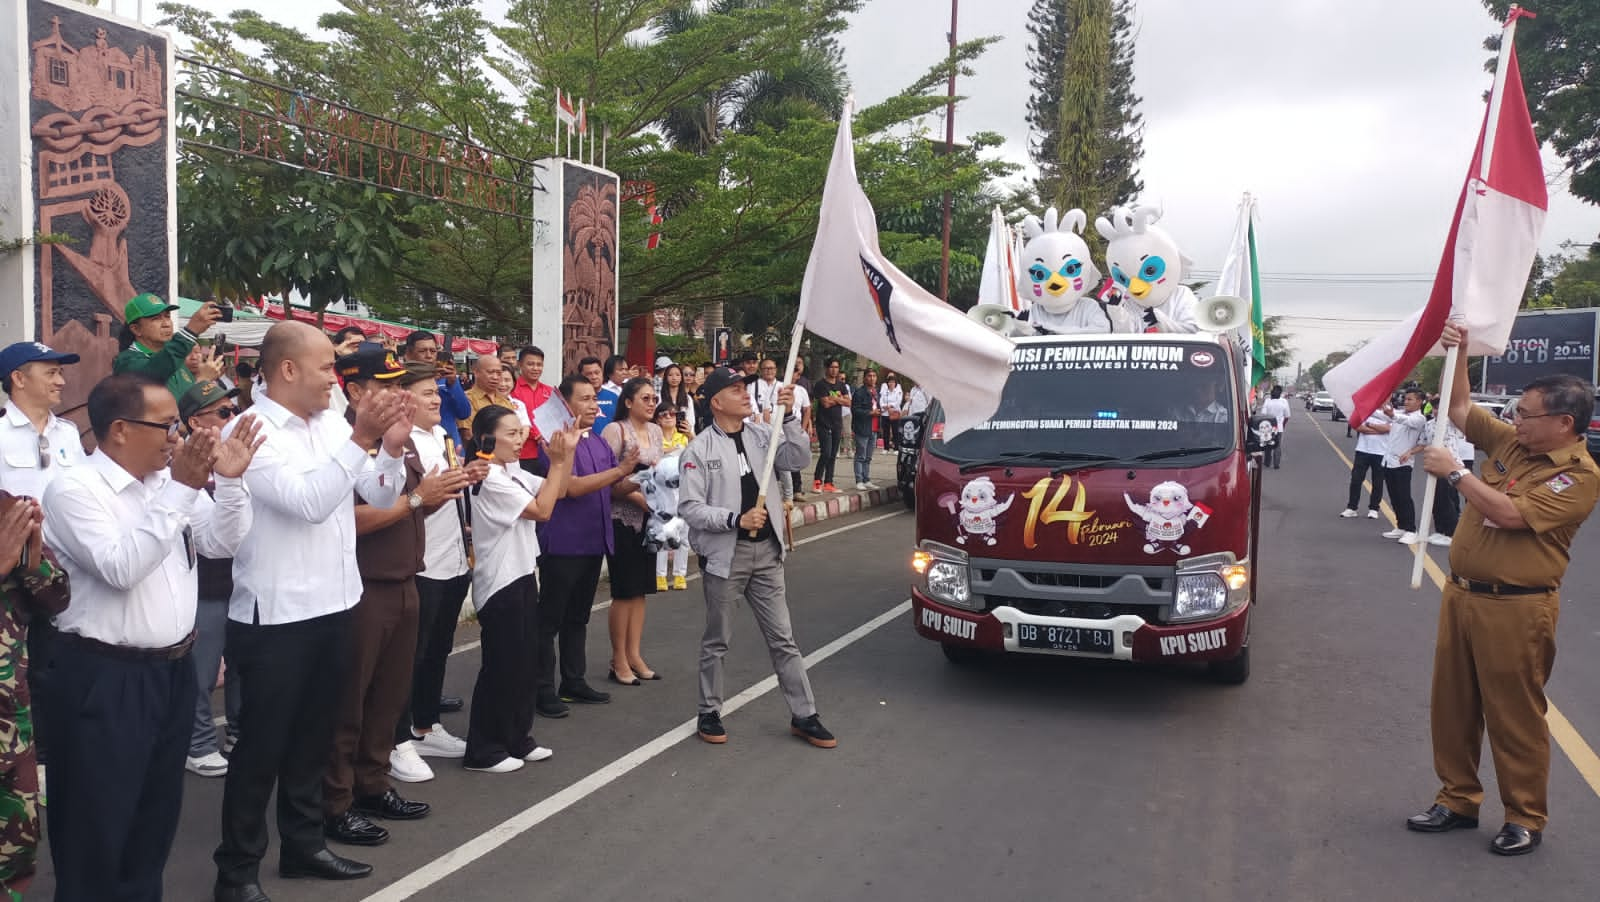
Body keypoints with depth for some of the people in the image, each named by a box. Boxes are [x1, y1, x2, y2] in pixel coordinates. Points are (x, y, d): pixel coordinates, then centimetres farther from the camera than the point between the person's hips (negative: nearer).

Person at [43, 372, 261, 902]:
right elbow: (121, 567, -25)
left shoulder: (171, 481, 6)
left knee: (158, 813, 19)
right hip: (104, 678, -7)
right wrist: (179, 490, -27)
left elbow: (222, 543, 6)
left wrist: (230, 480, -9)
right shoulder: (74, 489, -14)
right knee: (97, 823, 4)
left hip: (172, 669, 7)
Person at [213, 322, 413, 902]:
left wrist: (392, 444, -11)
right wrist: (360, 439, -25)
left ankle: (303, 844, 35)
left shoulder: (333, 425, 5)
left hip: (332, 605, 7)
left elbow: (382, 495, 6)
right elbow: (308, 502, -24)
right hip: (276, 615, -7)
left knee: (313, 736, 19)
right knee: (261, 746, 5)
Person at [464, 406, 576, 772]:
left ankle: (518, 739, 26)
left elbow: (556, 492, 13)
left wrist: (568, 451, 1)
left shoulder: (513, 472, 10)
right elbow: (541, 510, -19)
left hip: (521, 575, 9)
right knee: (500, 666, -2)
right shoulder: (491, 478, -18)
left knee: (525, 663, 15)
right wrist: (557, 460, -15)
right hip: (499, 581, -9)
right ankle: (483, 750, 9)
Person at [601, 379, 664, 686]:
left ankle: (634, 654, 18)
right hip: (622, 518, -7)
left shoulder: (655, 431, 10)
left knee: (640, 589, 10)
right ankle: (618, 660, 9)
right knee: (624, 590, -2)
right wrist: (637, 496, -20)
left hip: (649, 517, 7)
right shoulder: (615, 430, -10)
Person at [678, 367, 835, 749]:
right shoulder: (700, 449, -9)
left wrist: (788, 417, -18)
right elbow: (689, 507, -12)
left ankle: (803, 716, 18)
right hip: (724, 553, -4)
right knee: (717, 641, 10)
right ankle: (709, 714, 26)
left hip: (766, 551, 4)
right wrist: (736, 519, -22)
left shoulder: (763, 434, 3)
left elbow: (799, 460, -8)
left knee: (783, 638, 10)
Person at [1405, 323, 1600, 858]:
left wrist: (1455, 473, -15)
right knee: (1452, 705, 13)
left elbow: (1510, 514, -23)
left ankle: (1526, 818, 16)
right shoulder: (1511, 442, 8)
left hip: (1515, 609, -8)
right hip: (1462, 594, 8)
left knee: (1514, 716, 2)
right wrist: (1458, 353, 8)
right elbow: (1461, 409, 19)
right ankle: (1458, 799, 25)